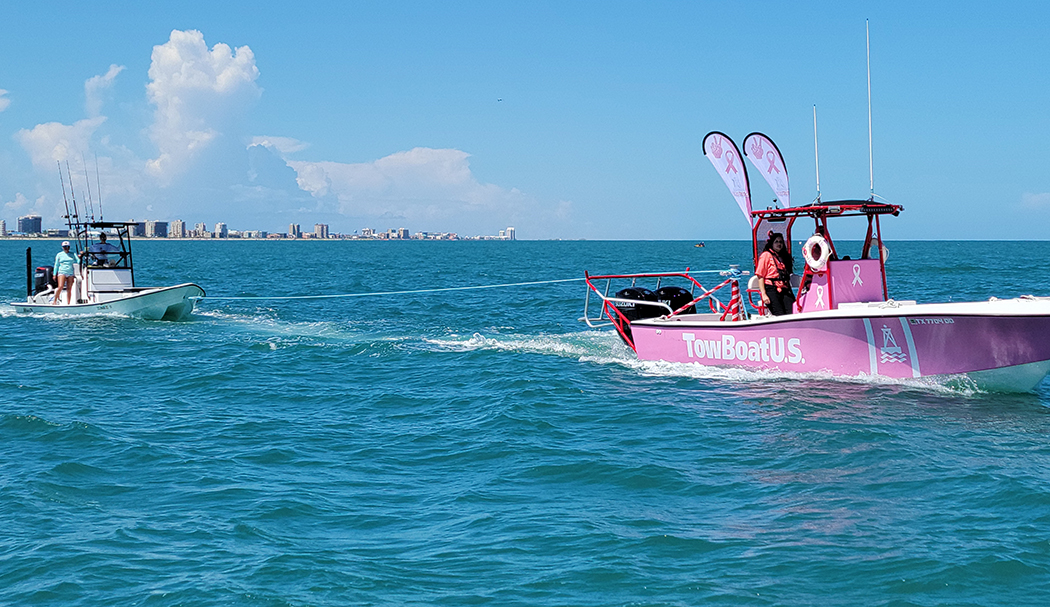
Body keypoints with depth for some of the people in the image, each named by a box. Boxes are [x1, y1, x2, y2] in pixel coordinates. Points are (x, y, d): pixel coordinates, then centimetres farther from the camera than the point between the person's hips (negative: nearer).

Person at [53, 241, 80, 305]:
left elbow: (78, 261, 2)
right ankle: (55, 301, -5)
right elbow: (56, 265, 9)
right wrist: (54, 274, 5)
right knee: (60, 287, -18)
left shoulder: (73, 254, 11)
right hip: (62, 273, -2)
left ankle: (68, 303, 4)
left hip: (70, 273, 2)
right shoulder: (59, 255, 8)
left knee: (69, 289, 0)